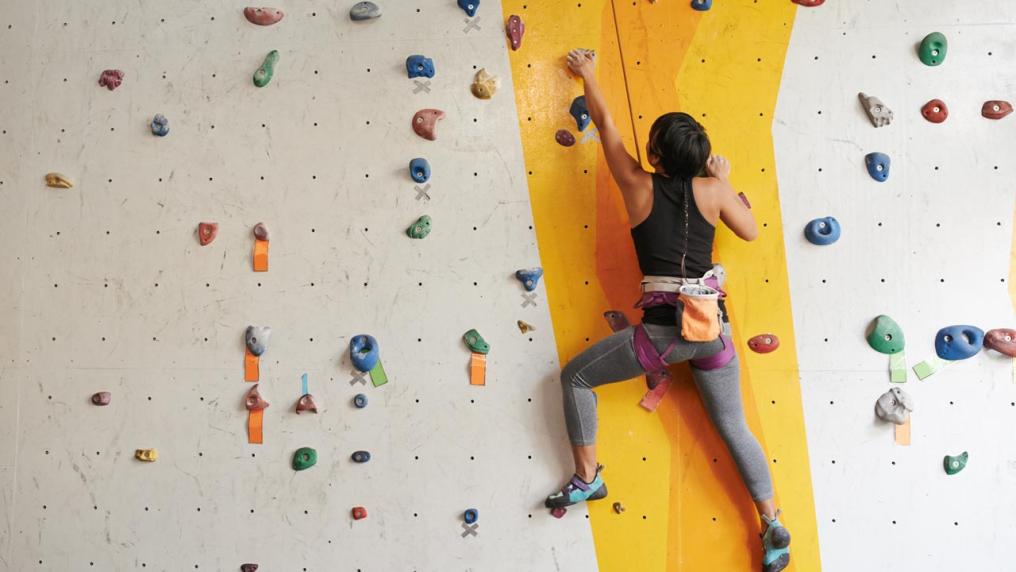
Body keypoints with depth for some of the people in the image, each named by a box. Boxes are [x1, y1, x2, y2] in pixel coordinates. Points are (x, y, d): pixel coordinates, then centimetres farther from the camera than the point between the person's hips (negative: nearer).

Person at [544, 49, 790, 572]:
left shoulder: (638, 186, -2)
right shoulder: (713, 189, 1)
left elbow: (605, 125, 12)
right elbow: (750, 231, 17)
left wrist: (588, 76, 26)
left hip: (662, 329, -3)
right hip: (713, 327, 3)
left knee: (575, 377, 17)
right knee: (734, 428, 17)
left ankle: (587, 478, 19)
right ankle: (773, 527, 15)